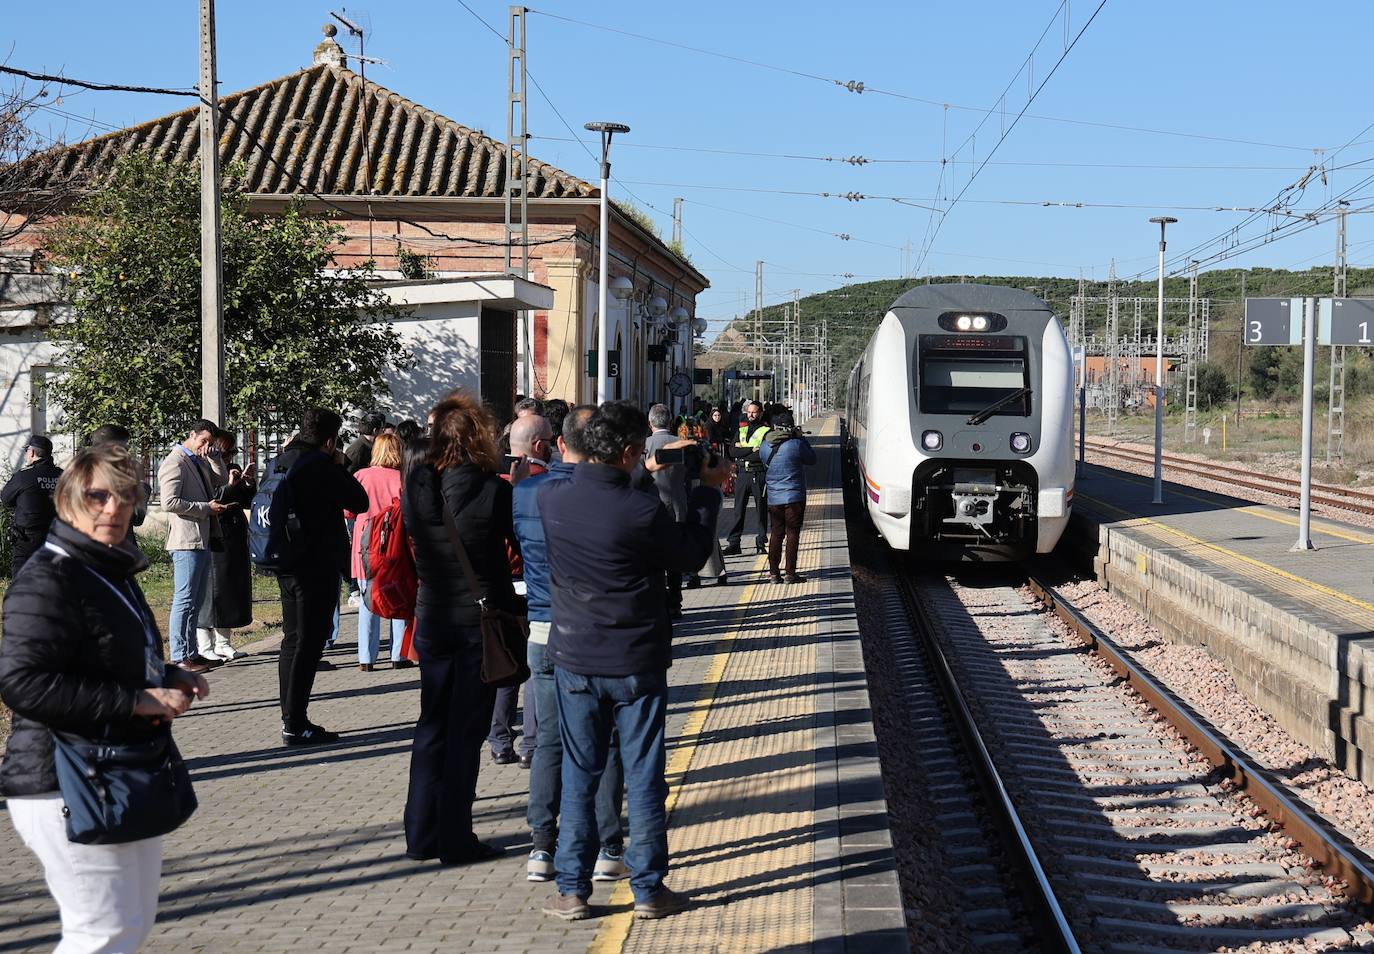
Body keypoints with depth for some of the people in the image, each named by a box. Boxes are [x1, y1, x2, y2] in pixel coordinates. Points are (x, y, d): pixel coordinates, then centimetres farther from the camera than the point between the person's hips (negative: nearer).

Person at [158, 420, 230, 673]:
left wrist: (213, 456, 5)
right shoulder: (174, 463, -10)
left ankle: (190, 653, 20)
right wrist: (207, 508, -15)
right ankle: (180, 657, -5)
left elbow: (222, 480, 19)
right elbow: (169, 502, -20)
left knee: (196, 601, 13)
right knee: (184, 600, -7)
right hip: (186, 540, -10)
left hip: (203, 539, 10)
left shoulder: (200, 463, 18)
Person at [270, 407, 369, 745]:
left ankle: (290, 717, 21)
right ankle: (296, 725, -4)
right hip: (318, 565, -8)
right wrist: (341, 467, 3)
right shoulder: (322, 466, -15)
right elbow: (360, 502, -11)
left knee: (292, 639, 15)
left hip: (287, 564, 9)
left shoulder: (282, 461, 9)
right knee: (308, 642, -5)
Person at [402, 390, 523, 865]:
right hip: (481, 622, -4)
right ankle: (456, 840, 8)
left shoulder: (416, 489, -3)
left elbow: (415, 547, 7)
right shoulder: (495, 492, -15)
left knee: (432, 725, 15)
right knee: (466, 730, 4)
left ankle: (421, 834, 19)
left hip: (432, 621, 4)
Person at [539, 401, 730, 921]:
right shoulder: (643, 510, -19)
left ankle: (571, 889, 15)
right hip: (637, 663, -3)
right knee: (643, 778, 8)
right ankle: (648, 889, 15)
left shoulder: (552, 498, -7)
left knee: (578, 775, 12)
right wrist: (707, 491, 7)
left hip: (574, 659, 3)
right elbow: (690, 557, -2)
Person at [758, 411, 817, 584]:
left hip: (773, 498, 5)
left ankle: (773, 572, 12)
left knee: (776, 533, 12)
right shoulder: (796, 444, -15)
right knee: (792, 534, 1)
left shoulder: (765, 446, -1)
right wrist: (802, 438, 7)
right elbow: (812, 459, -1)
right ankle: (790, 573, -1)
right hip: (794, 497, -4)